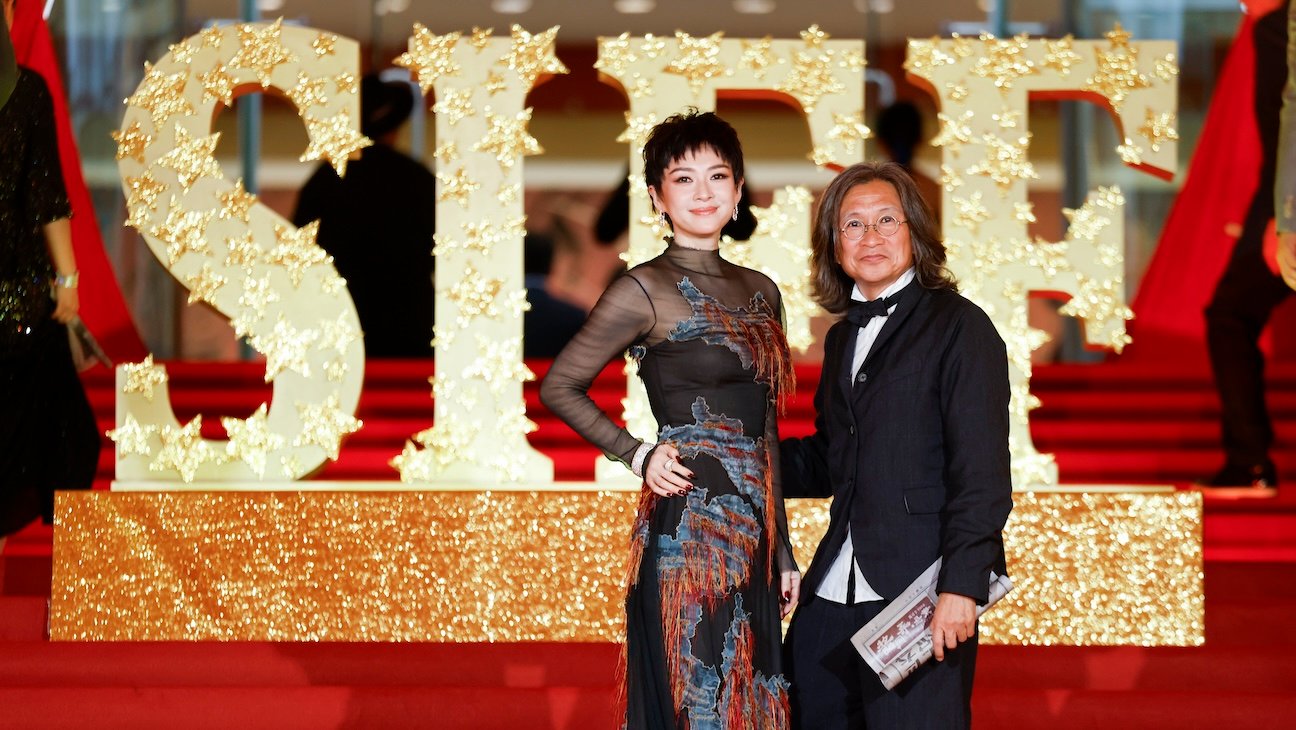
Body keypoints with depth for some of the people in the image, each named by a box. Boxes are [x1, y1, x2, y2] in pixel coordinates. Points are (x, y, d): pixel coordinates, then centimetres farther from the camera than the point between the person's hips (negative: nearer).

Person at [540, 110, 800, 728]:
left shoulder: (760, 292, 14)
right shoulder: (646, 289, -6)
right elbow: (559, 386, -1)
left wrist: (783, 552, 16)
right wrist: (637, 455, -10)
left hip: (754, 537, 7)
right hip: (687, 531, -7)